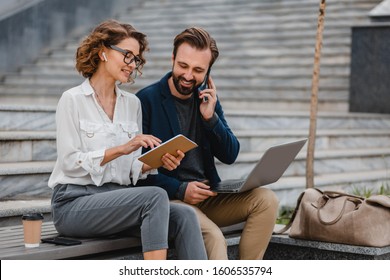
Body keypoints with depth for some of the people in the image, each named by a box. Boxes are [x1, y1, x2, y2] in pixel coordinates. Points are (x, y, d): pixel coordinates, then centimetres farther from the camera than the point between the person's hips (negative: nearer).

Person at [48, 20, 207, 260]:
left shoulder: (132, 103, 15)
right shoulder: (73, 100, 0)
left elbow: (132, 170, 13)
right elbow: (70, 163, -10)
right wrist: (120, 149, -19)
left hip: (119, 199, 5)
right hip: (75, 203, -5)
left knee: (185, 216, -22)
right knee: (155, 196, -30)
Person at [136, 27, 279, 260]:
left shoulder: (208, 100, 12)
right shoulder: (146, 100, -5)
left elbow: (230, 156, 9)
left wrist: (210, 117, -6)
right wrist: (180, 190, -19)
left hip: (208, 196, 6)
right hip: (169, 198, -6)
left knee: (266, 200, -16)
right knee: (213, 236, -33)